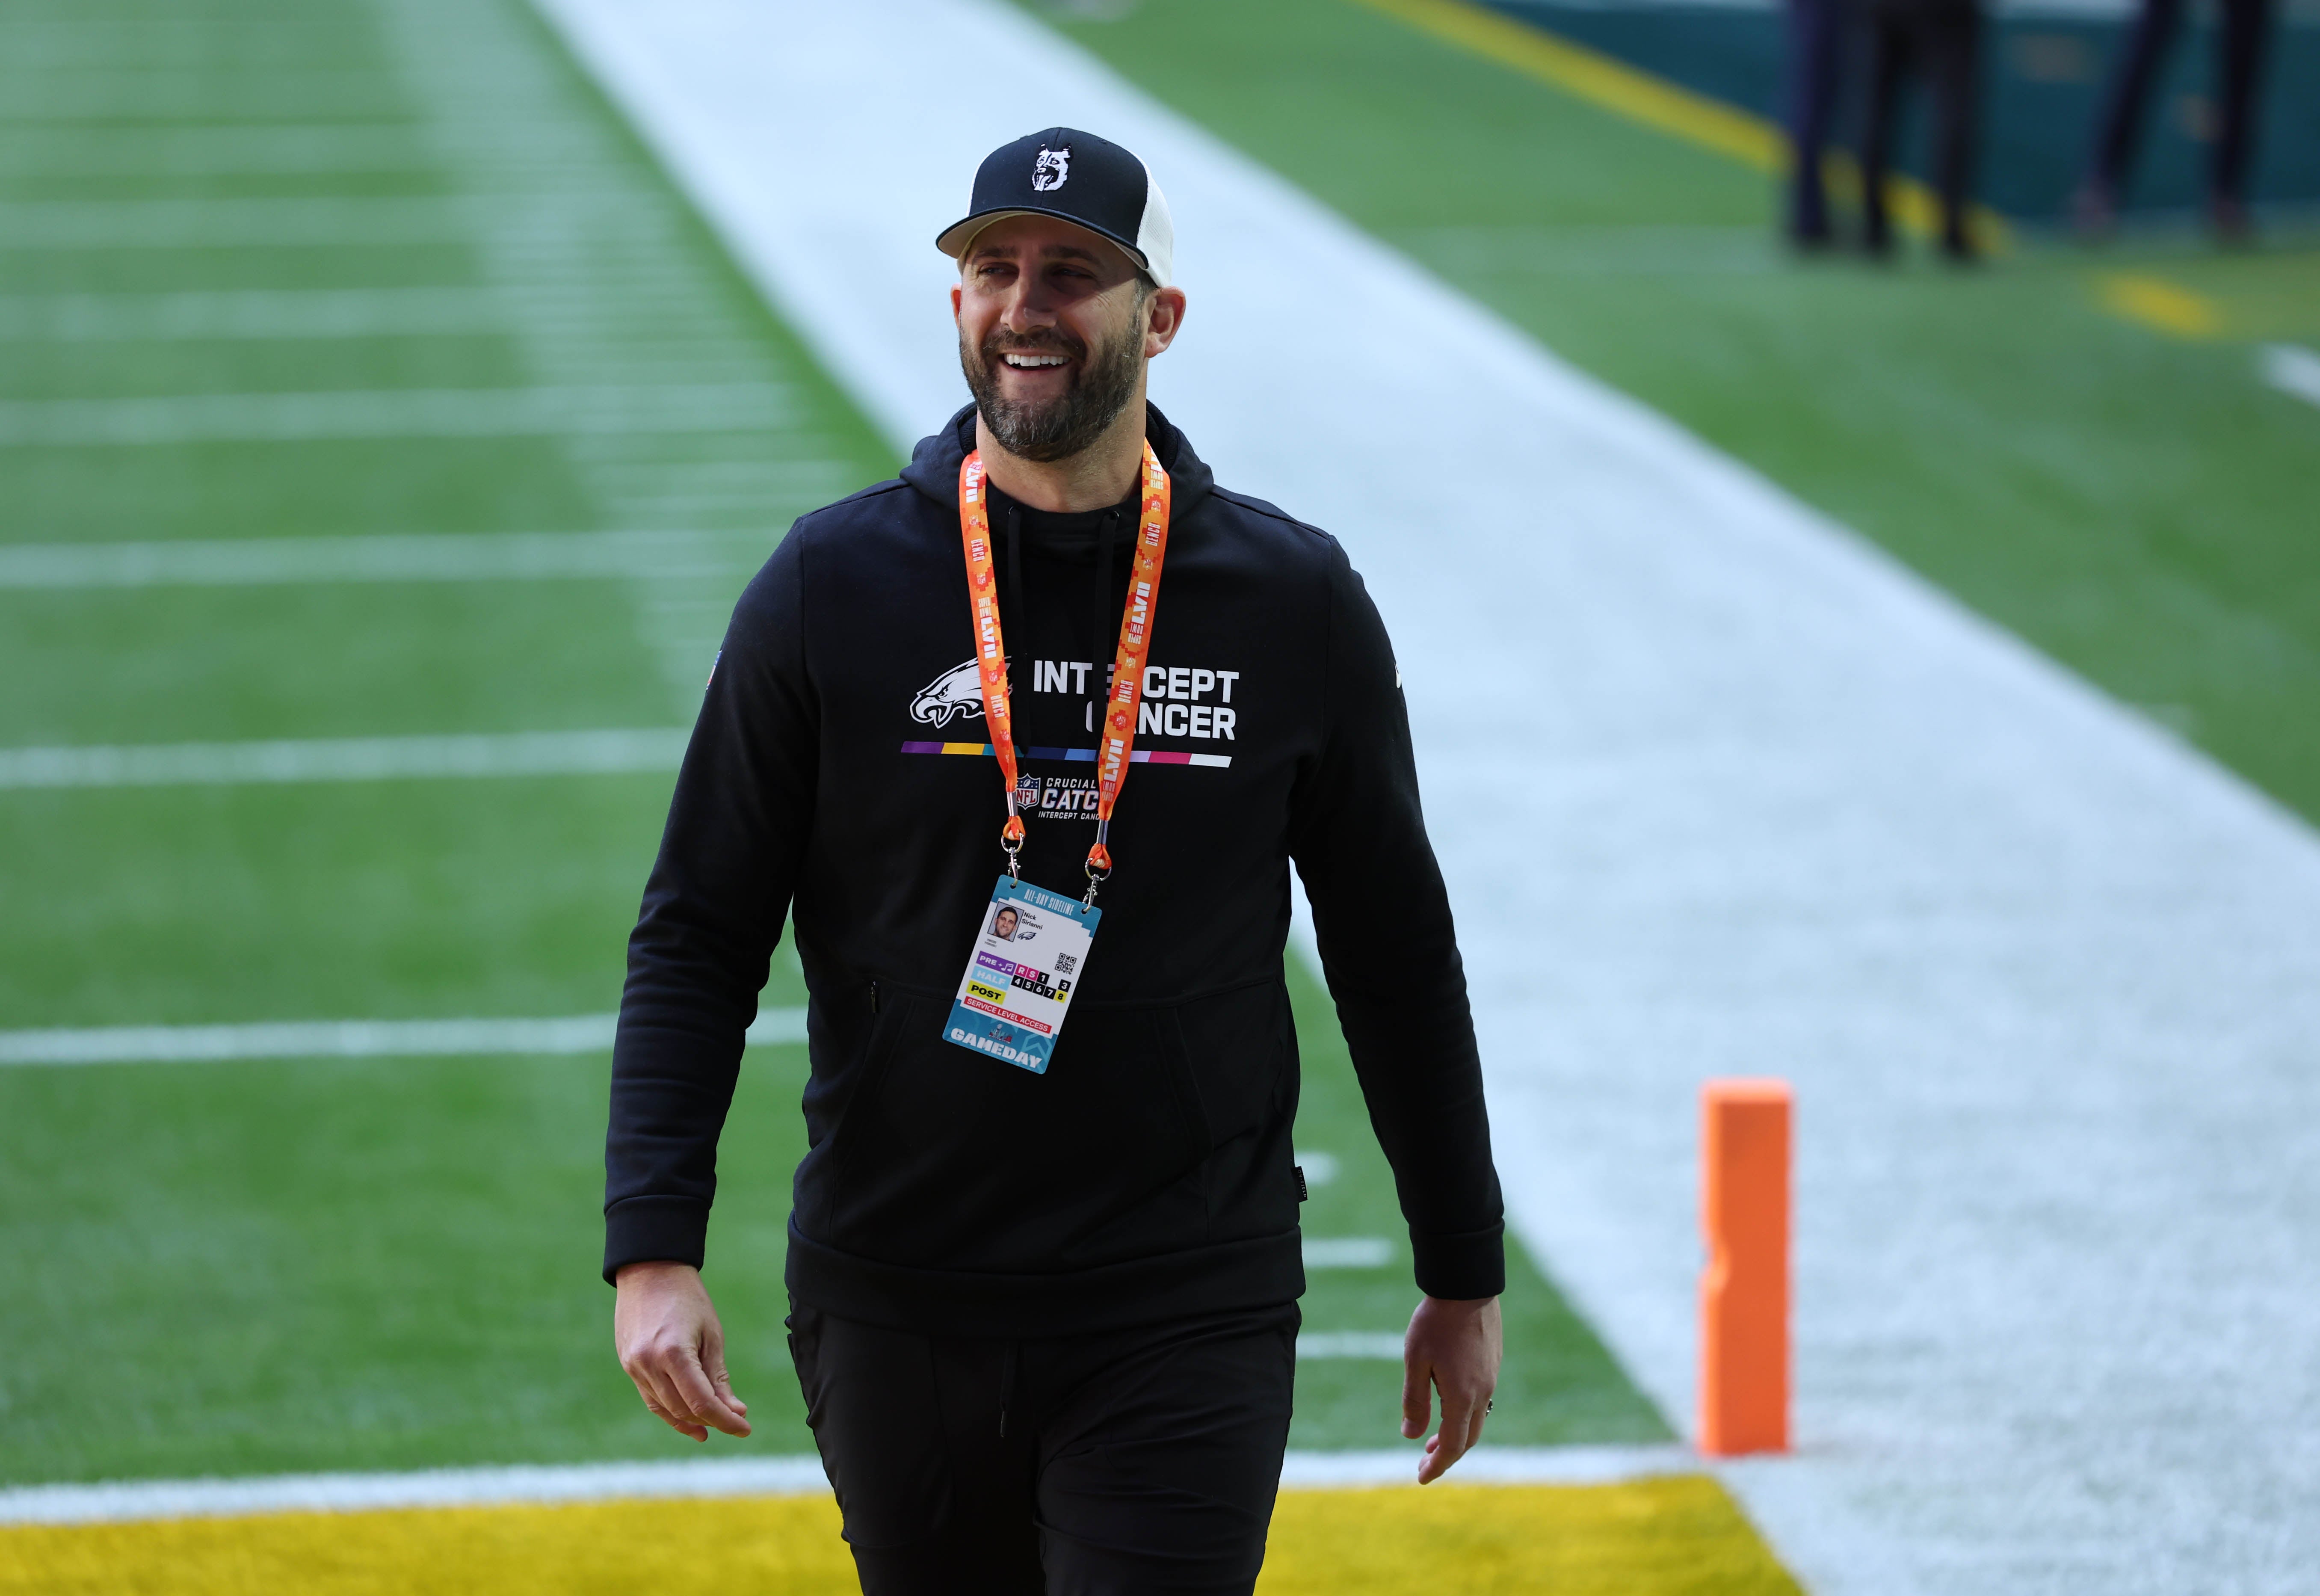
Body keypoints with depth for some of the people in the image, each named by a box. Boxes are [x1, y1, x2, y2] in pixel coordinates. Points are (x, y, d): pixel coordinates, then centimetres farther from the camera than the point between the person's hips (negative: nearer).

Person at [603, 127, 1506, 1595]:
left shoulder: (1294, 604, 1)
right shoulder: (832, 588, -1)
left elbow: (1395, 949, 9)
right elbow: (699, 938, 1)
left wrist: (1465, 1277, 12)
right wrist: (654, 1249, -11)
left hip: (1189, 1322, -1)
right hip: (896, 1308, 1)